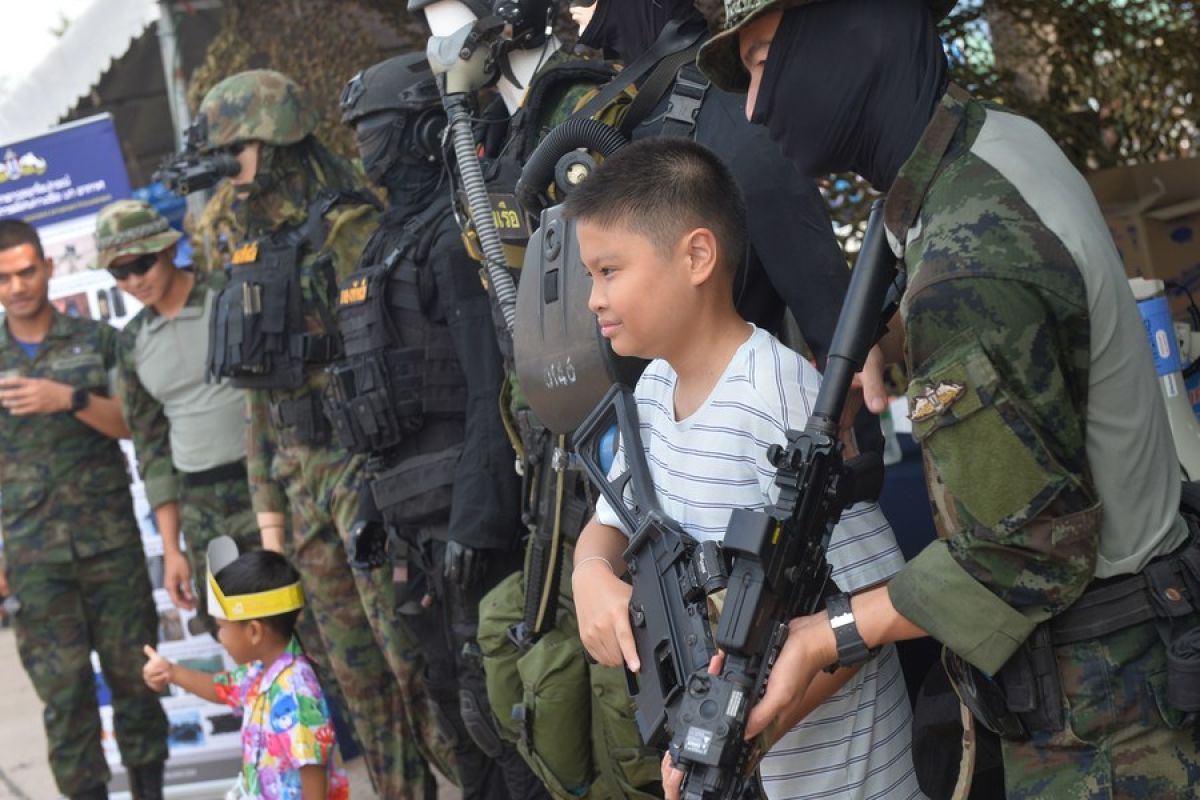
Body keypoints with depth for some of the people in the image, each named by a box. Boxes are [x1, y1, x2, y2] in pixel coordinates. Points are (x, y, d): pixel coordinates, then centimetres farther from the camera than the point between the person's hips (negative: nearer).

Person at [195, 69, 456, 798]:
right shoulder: (256, 253, 14)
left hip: (364, 466, -8)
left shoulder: (347, 231, -11)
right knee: (356, 667, 12)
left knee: (411, 653, -6)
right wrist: (267, 503, 15)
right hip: (305, 482, 8)